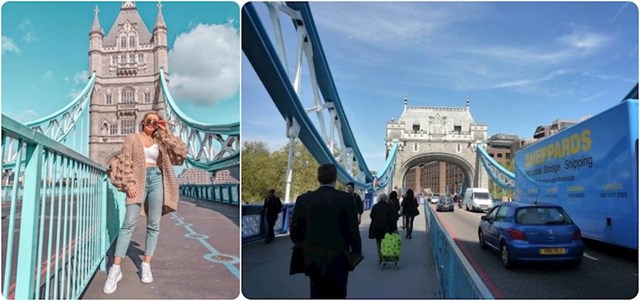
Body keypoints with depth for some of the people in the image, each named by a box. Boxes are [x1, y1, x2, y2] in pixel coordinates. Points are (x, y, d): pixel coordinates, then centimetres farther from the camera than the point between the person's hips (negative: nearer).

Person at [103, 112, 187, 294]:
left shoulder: (160, 141, 16)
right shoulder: (132, 138, 10)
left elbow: (182, 152, 5)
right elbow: (126, 162, 1)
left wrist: (167, 133, 5)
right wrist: (129, 184, -11)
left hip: (157, 179, 3)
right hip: (138, 180, -3)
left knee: (153, 224, 1)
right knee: (129, 223, -11)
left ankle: (146, 265, 8)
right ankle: (115, 269, -11)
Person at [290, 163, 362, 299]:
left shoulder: (303, 199, -2)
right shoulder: (346, 198, -9)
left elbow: (295, 230, 0)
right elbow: (353, 229, -8)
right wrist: (356, 252, 6)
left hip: (312, 260, 2)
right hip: (338, 259, -2)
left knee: (318, 295, 13)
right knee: (337, 295, 9)